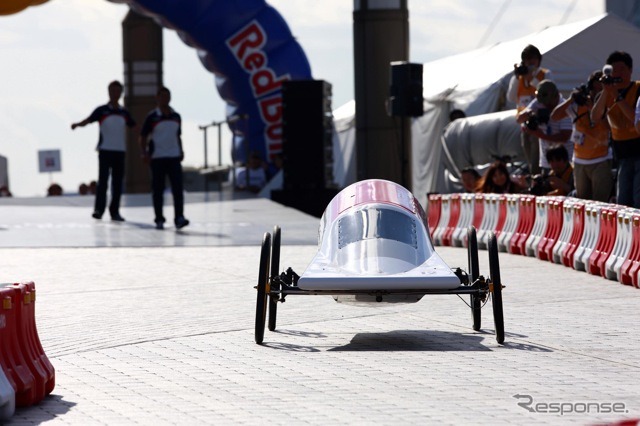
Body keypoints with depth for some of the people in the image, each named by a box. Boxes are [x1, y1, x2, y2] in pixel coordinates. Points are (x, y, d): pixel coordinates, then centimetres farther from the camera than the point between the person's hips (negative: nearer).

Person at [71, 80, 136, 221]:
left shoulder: (124, 113, 12)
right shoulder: (102, 110, 0)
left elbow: (134, 127, 22)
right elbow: (88, 120, -10)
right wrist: (77, 124, -29)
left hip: (120, 151, 4)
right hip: (105, 150, -4)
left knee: (118, 181, 4)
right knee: (103, 179, -11)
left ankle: (115, 211, 11)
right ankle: (98, 209, -11)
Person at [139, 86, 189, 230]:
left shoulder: (176, 117, 12)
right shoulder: (152, 117, -1)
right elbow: (143, 137, 1)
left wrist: (181, 151, 10)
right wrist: (144, 153, -12)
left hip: (174, 157, 3)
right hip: (157, 158, -3)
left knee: (178, 188, -10)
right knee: (158, 190, 2)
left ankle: (179, 218, -14)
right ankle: (159, 220, 10)